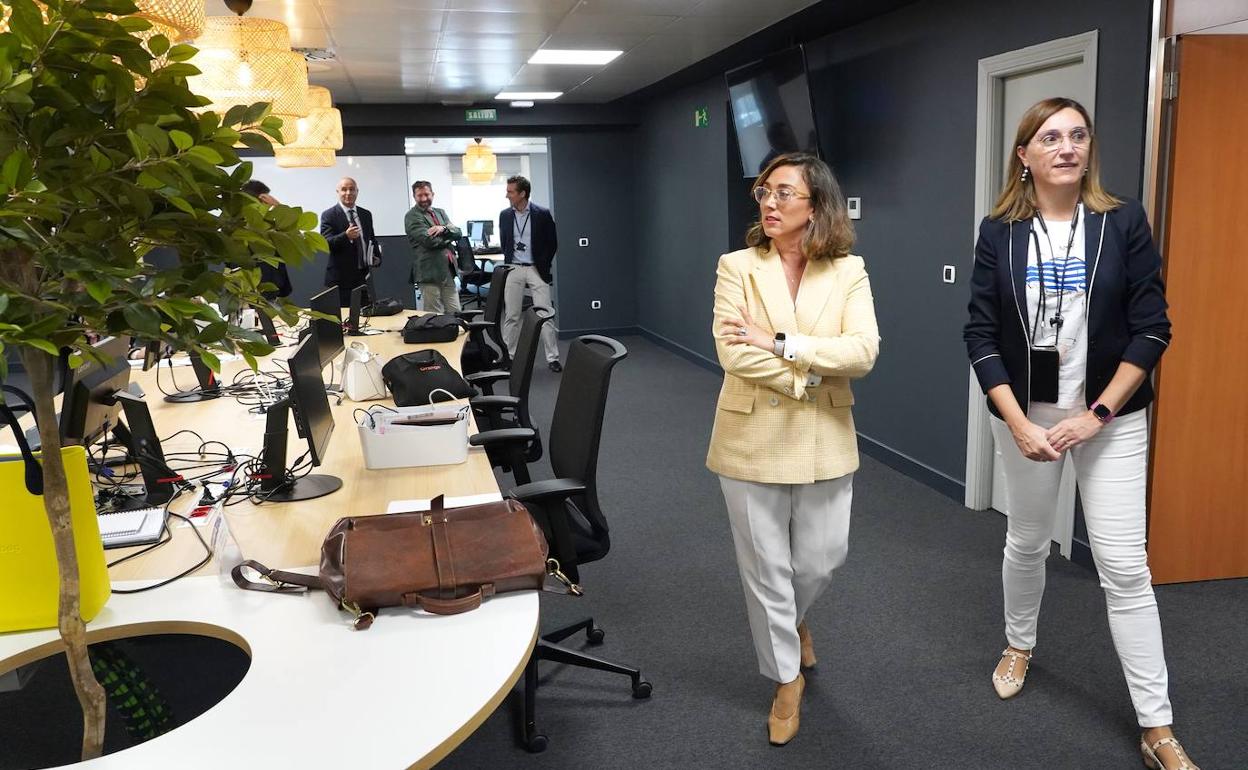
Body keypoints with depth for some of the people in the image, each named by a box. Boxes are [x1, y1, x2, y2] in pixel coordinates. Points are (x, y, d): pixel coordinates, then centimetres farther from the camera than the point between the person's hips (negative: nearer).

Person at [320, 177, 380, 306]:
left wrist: (377, 257, 3)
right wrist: (346, 236, -32)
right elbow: (326, 243, -14)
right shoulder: (328, 215, -4)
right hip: (341, 278, -5)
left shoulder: (366, 214, 13)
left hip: (365, 276, 5)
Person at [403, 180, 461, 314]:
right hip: (430, 272, -7)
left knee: (455, 313, 8)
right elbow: (430, 240, -18)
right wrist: (448, 237, -1)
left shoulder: (440, 212, 18)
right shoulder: (412, 217, -6)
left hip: (448, 271, 7)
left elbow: (458, 233, 7)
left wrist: (444, 228, -14)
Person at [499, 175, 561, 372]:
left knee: (545, 314, -4)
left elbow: (552, 243, 1)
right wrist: (508, 263, 10)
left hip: (536, 270, -3)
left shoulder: (542, 214, -6)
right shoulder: (505, 215, 4)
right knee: (511, 316, 5)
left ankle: (553, 358, 2)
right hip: (513, 270, 3)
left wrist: (544, 266, -1)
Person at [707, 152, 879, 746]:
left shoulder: (848, 271, -2)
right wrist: (808, 376, -16)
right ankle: (786, 677, 33)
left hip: (824, 441, 2)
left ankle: (790, 619, 50)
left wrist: (780, 344, -22)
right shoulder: (738, 266, -6)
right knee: (766, 567, 10)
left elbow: (863, 351, -15)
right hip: (753, 438, -1)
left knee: (822, 557, 15)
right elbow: (733, 353, -17)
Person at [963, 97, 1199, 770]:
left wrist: (1096, 414, -14)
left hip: (1111, 416, -1)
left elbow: (1151, 329, -6)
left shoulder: (1123, 222, -5)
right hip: (1025, 412, 1)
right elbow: (981, 334, -5)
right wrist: (1018, 424, -14)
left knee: (1124, 568, -1)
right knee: (1026, 542, 17)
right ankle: (1019, 645, 43)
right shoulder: (1000, 232, -3)